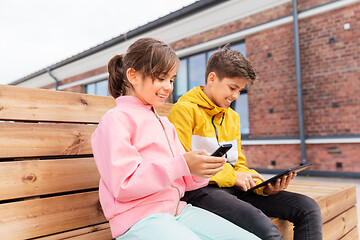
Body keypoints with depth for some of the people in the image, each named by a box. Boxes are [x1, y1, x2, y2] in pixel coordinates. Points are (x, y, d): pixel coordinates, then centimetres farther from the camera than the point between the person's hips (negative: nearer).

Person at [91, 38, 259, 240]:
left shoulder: (166, 124, 20)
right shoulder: (116, 119, -5)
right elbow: (123, 184, -16)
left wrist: (201, 171, -5)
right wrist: (182, 165, -21)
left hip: (178, 210, 7)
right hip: (138, 219, -7)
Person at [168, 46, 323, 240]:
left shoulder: (232, 116, 20)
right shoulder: (185, 110, -5)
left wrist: (265, 186, 2)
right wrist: (230, 176, -14)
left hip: (232, 187, 8)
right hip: (200, 189, -7)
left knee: (308, 208, -3)